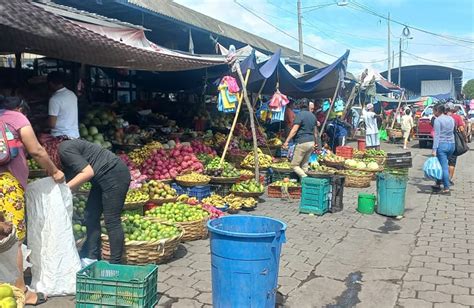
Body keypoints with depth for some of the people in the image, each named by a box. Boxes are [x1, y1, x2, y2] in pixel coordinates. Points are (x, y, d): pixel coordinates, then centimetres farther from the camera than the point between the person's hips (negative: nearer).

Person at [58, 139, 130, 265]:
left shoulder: (65, 150, -16)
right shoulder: (61, 154, 12)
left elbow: (88, 172, -22)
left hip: (114, 174, -10)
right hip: (103, 178, 10)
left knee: (111, 221, -8)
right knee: (90, 217, 11)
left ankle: (115, 264, 0)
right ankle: (92, 258, 20)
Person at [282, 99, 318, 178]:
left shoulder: (300, 115, -9)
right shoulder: (313, 116, 12)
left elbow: (294, 130, -16)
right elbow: (315, 131, 19)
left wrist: (287, 141, -15)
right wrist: (315, 142, 31)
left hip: (302, 142, -7)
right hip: (311, 142, 7)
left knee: (294, 165, -3)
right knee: (304, 165, 13)